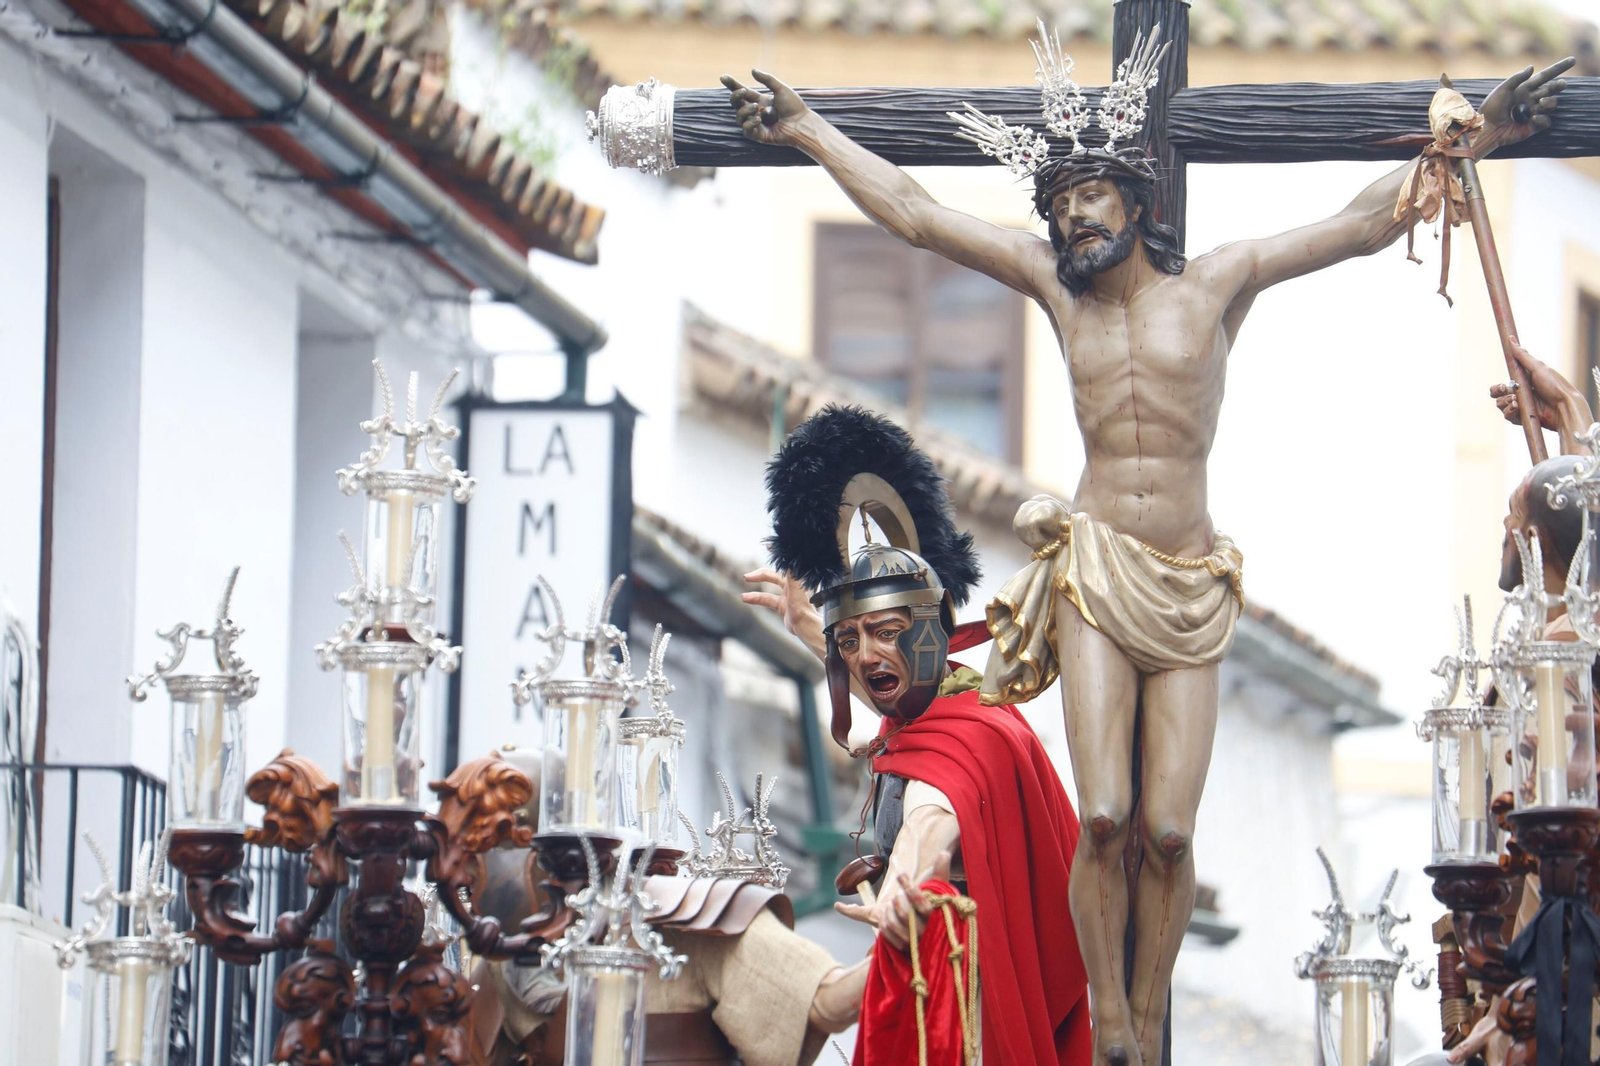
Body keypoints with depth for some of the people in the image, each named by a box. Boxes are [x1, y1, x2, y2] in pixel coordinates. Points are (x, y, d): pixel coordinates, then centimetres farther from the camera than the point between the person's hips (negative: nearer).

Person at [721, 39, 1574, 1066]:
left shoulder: (1217, 282, 6)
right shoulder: (1057, 284, 10)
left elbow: (1364, 223, 5)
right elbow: (913, 212, 13)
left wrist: (1480, 134, -1)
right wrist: (807, 130, 14)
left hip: (1191, 589, 0)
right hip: (1095, 576, 0)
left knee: (1170, 831, -8)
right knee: (1104, 819, -15)